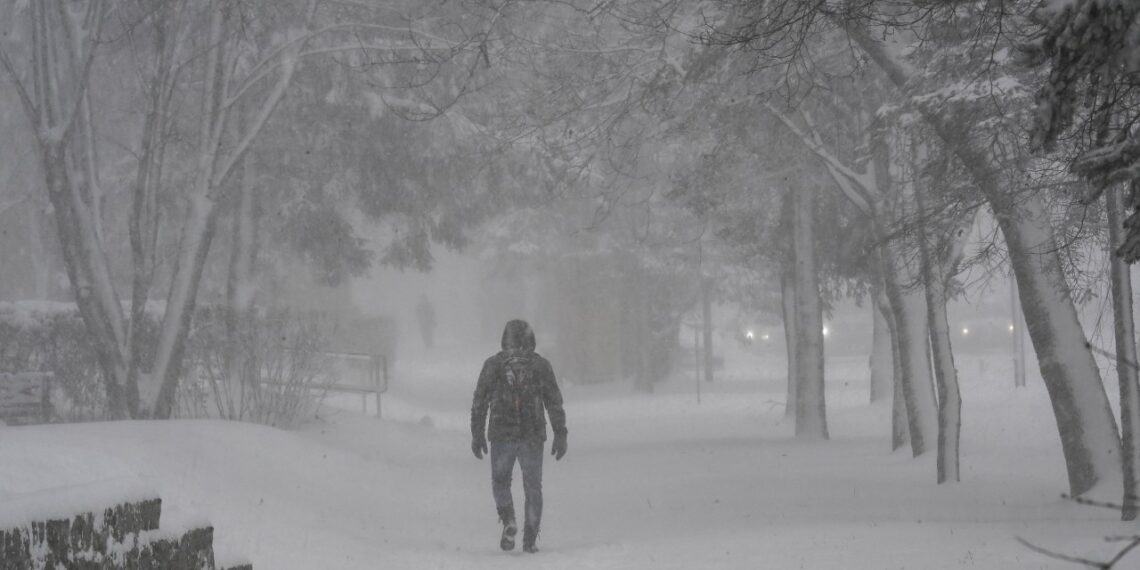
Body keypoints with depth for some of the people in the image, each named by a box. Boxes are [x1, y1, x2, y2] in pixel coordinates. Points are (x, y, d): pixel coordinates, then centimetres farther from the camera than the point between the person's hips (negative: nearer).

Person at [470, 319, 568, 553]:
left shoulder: (493, 364, 2)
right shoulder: (541, 365, 3)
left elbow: (479, 402, 2)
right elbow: (555, 403, 2)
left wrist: (477, 435, 8)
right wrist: (560, 435, 6)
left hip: (501, 435, 0)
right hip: (533, 437, 0)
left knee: (500, 481, 17)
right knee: (533, 488, 10)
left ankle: (509, 521, -7)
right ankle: (530, 539, 4)